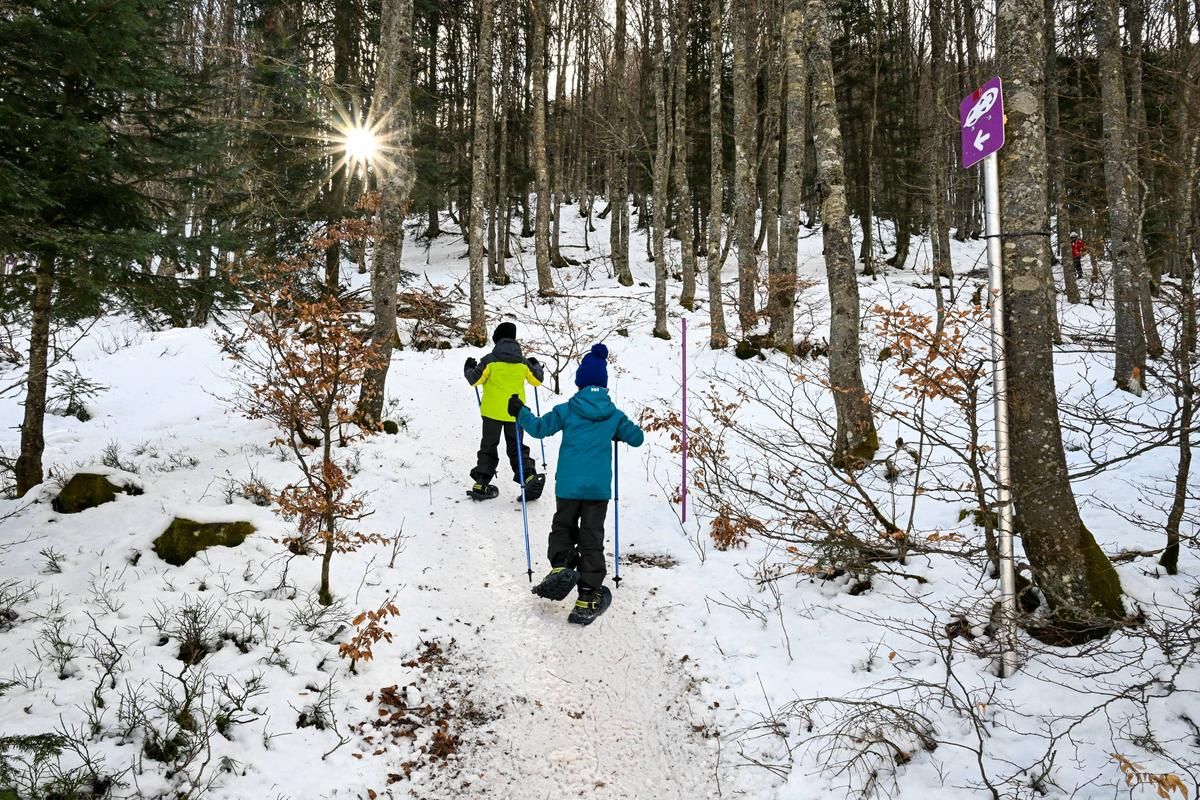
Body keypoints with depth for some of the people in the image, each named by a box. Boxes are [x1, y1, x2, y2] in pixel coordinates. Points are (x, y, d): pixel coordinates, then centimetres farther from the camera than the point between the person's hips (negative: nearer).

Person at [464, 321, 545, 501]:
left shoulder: (490, 360, -8)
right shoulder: (523, 362, 1)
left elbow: (475, 380, -5)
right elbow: (537, 380, 11)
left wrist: (469, 368, 16)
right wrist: (536, 366, 32)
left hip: (492, 412, -2)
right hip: (515, 413, 2)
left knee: (488, 447, 11)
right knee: (516, 447, 11)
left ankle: (481, 483, 7)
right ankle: (530, 476, -11)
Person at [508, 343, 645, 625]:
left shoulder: (568, 410, -4)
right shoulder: (614, 414, 2)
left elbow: (539, 428, -4)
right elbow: (638, 438, 9)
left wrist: (520, 412, 12)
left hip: (568, 485, -1)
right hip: (599, 488, 1)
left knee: (563, 527, 20)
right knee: (591, 539, 6)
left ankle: (561, 567, -6)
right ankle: (588, 597, 5)